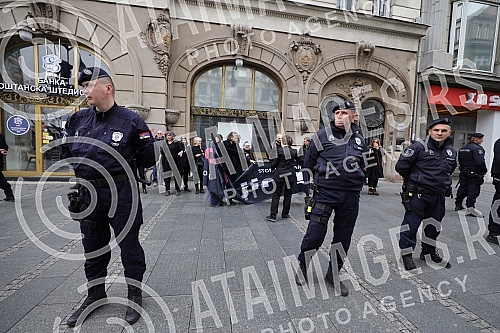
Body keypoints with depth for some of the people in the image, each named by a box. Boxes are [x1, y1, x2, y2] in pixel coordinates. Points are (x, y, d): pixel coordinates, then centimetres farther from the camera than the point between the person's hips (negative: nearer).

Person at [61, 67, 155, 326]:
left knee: (129, 245, 8)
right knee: (93, 248, 20)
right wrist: (88, 166, 6)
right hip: (88, 194, 6)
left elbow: (148, 158, -6)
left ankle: (135, 294, 28)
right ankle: (95, 293, 41)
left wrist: (122, 165, -5)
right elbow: (66, 151, 19)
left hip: (121, 194, -5)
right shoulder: (78, 119, 7)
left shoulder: (130, 120, -8)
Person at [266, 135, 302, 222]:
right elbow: (300, 161, 10)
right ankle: (285, 214, 20)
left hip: (280, 175, -2)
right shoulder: (294, 151, 0)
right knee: (288, 195, 13)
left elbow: (274, 164, -6)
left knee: (276, 195, 3)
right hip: (290, 176, 3)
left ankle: (273, 215, 1)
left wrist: (272, 168, 14)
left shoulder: (279, 151, -9)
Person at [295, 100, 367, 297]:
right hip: (325, 193, -4)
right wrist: (320, 180, 5)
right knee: (315, 234, -5)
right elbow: (308, 164, 3)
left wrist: (354, 183, 13)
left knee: (343, 237, 12)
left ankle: (333, 274, 31)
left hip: (351, 196, 5)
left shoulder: (359, 140, 13)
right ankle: (302, 268, 21)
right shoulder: (322, 136, -1)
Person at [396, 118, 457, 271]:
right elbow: (401, 166, -13)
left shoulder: (451, 151, 10)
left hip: (438, 196, 7)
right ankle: (406, 254, 11)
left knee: (434, 225, 18)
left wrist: (443, 182, 16)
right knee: (411, 224, -2)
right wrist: (415, 179, 1)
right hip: (417, 195, -7)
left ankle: (429, 251, 37)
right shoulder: (419, 147, -13)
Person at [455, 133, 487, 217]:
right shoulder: (477, 148, -13)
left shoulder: (462, 149, 12)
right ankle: (470, 207, -9)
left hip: (463, 172, 7)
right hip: (474, 173, -7)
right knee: (473, 190, -5)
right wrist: (484, 171, -7)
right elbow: (480, 162, -20)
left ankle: (458, 204, 22)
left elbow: (460, 161, 18)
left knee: (462, 188, 14)